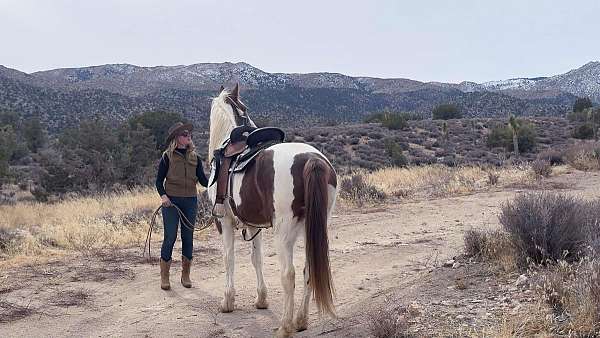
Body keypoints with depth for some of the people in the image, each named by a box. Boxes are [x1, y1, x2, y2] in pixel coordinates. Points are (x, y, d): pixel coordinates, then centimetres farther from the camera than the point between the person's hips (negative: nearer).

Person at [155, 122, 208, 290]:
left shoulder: (194, 157, 8)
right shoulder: (167, 156, -1)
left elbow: (203, 181, 4)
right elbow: (159, 181, 0)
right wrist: (163, 195, -17)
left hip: (190, 201, 3)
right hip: (171, 201, -3)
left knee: (188, 237, 8)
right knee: (170, 237, -2)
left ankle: (185, 275, 21)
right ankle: (164, 277, 9)